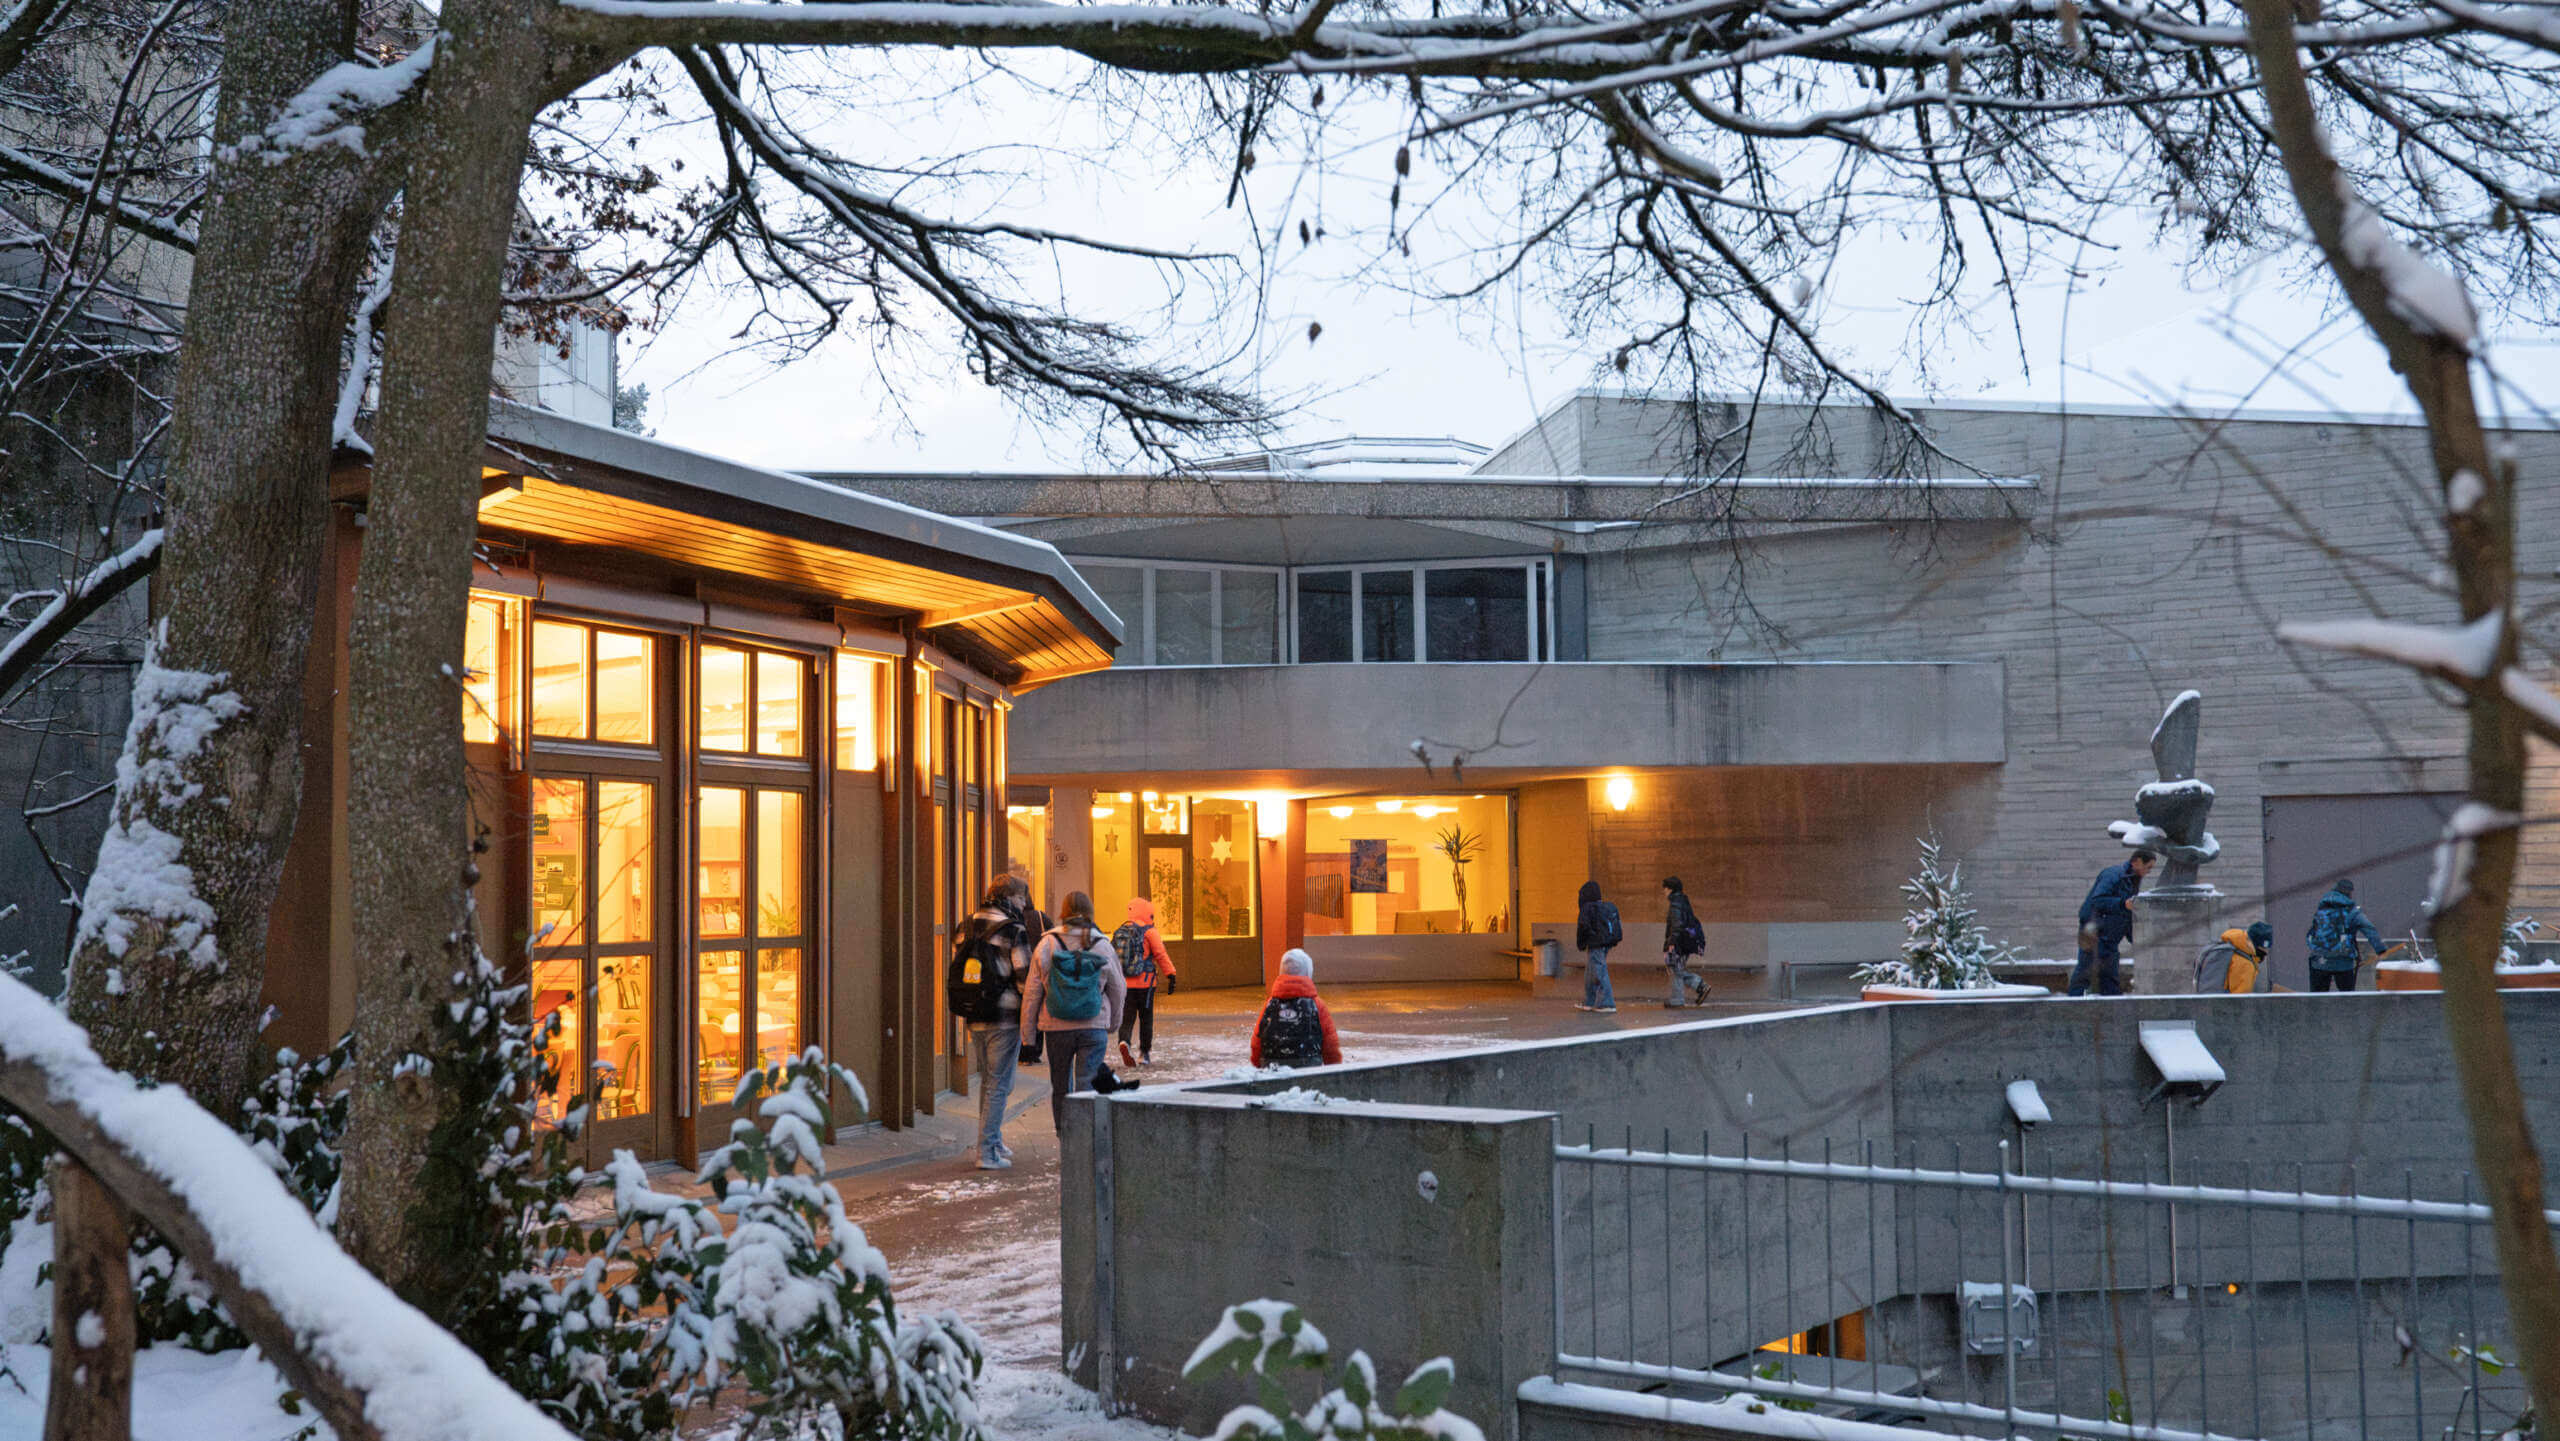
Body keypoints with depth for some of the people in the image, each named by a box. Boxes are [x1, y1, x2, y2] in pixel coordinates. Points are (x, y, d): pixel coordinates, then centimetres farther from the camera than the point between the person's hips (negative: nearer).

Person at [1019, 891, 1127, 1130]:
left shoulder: (1046, 946, -3)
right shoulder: (1102, 946, -2)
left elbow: (1032, 994, -1)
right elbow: (1118, 990, 7)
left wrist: (1029, 1038, 6)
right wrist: (1113, 1024, 24)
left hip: (1057, 1029, 1)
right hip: (1094, 1028, -1)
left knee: (1061, 1088, 15)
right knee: (1088, 1088, -1)